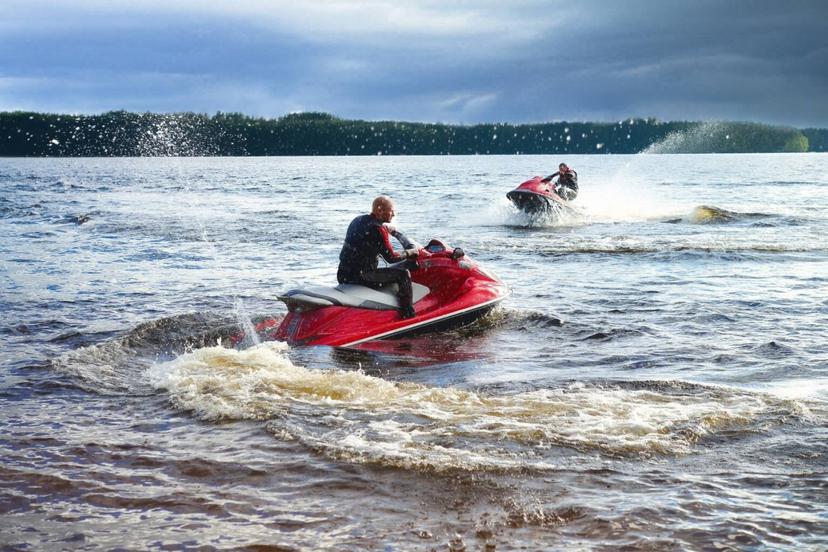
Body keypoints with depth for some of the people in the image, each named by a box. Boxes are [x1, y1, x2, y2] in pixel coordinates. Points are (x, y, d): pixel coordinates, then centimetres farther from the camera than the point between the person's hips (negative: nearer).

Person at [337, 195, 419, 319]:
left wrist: (388, 228, 37)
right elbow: (391, 257, -15)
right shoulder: (377, 229, -18)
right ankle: (408, 314, -4)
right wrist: (409, 253, 0)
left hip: (343, 275, 10)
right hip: (360, 276, -10)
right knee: (403, 274, -6)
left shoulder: (357, 221, 9)